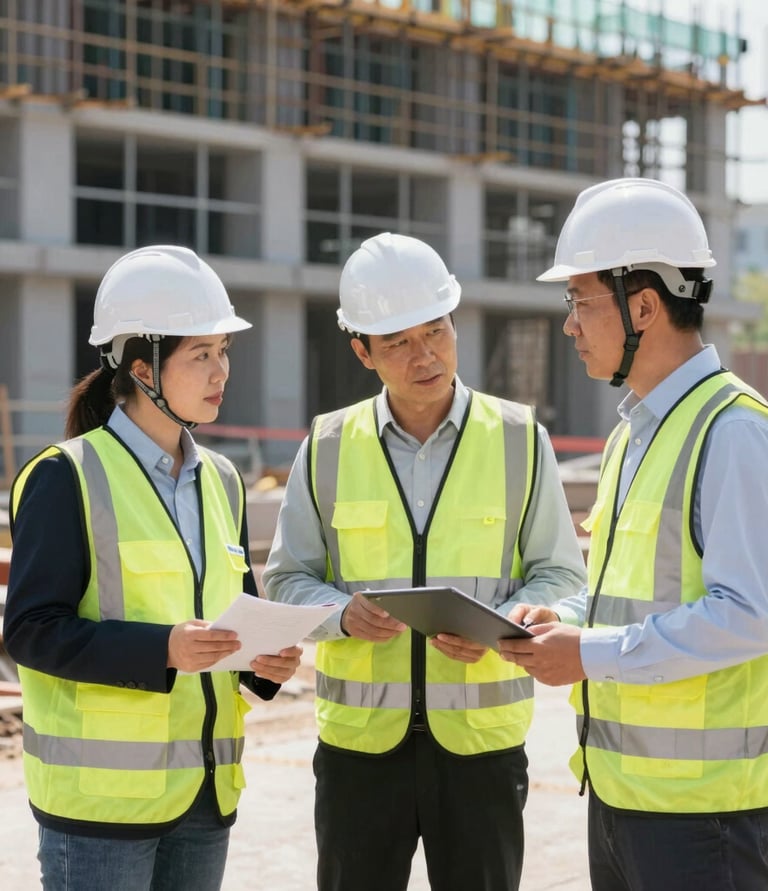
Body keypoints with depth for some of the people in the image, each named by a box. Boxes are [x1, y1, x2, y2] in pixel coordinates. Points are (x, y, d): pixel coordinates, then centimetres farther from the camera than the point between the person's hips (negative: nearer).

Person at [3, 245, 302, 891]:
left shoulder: (220, 480, 13)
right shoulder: (67, 477, -8)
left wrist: (267, 657, -2)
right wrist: (161, 650, -25)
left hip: (205, 789, 7)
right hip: (103, 791, -6)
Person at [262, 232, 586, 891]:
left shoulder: (519, 439, 1)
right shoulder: (329, 447, 3)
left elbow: (559, 574, 4)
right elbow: (287, 580, 7)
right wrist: (343, 612, -15)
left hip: (481, 742, -1)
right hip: (358, 741, 1)